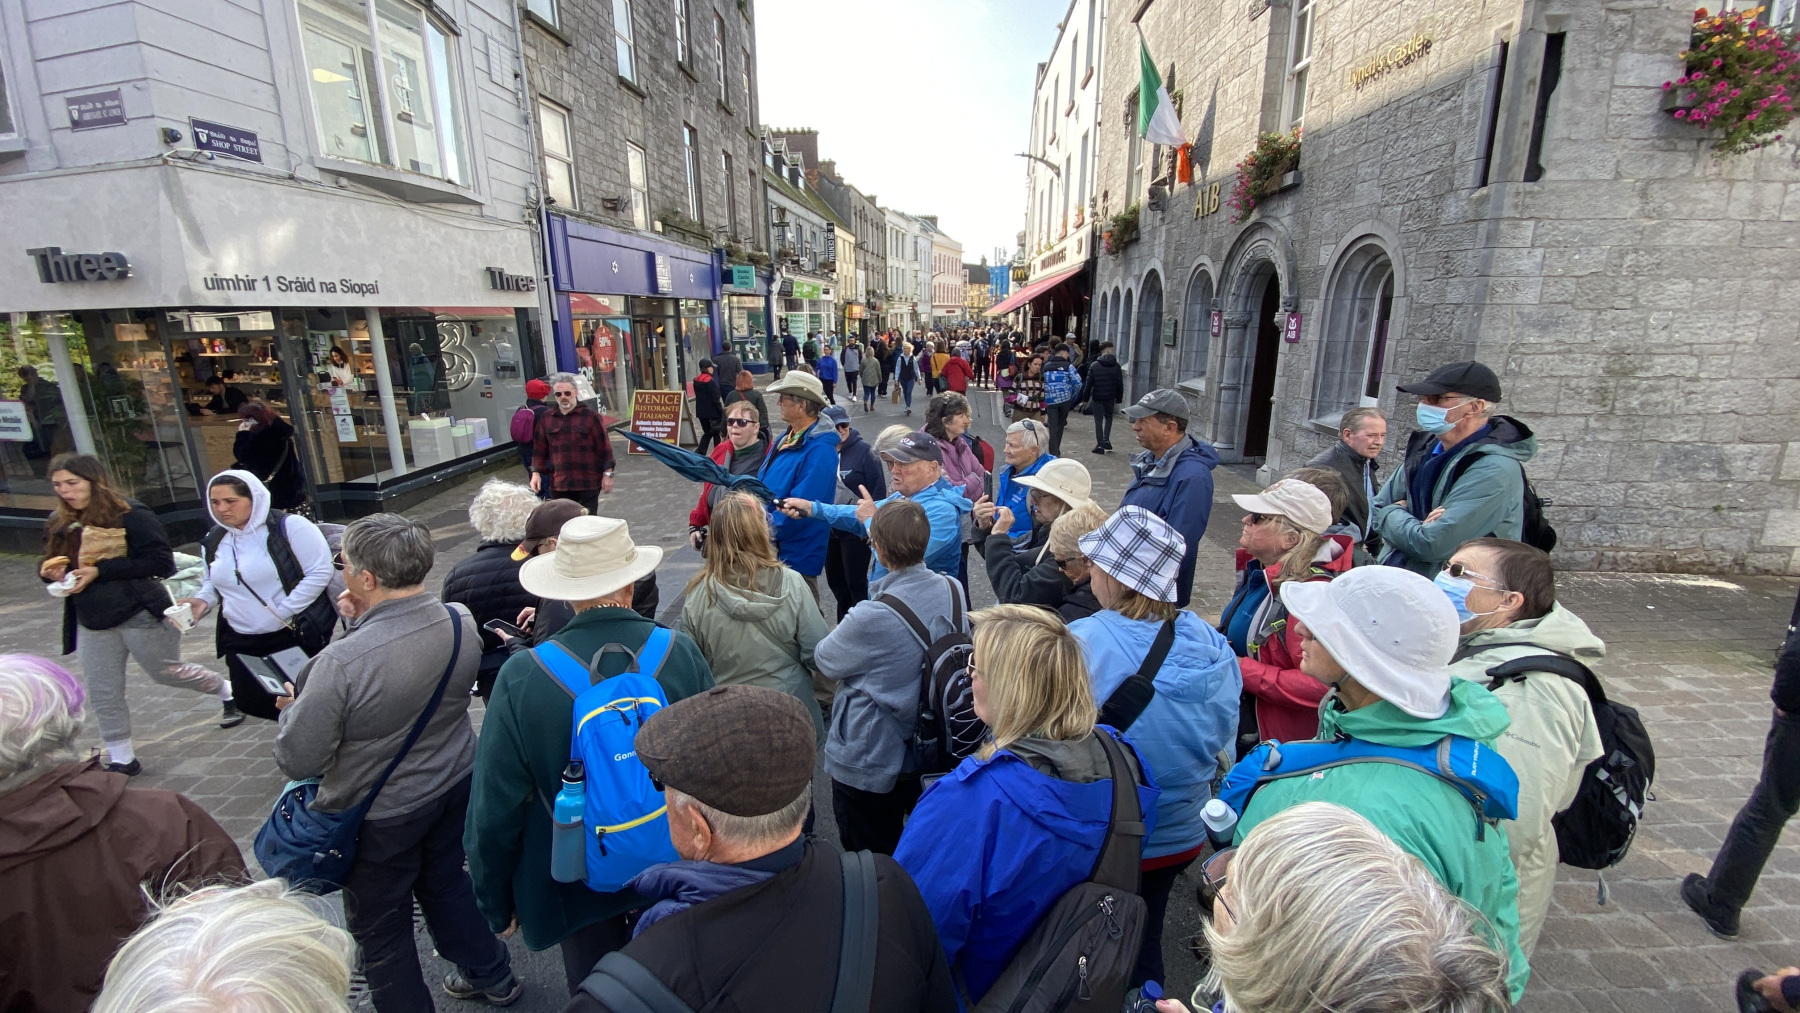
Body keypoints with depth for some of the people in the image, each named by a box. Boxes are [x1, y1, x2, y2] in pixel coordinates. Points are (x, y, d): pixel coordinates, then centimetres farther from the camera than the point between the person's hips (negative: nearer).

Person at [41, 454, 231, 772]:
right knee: (102, 692, 9)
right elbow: (51, 564, 17)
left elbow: (161, 561, -18)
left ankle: (227, 689, 34)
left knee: (167, 672, 7)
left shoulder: (130, 514, -13)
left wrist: (99, 571, -22)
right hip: (92, 623, 6)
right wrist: (50, 571, -6)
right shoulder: (58, 523, 7)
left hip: (140, 614, -6)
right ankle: (121, 759, 22)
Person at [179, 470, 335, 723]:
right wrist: (202, 600, 0)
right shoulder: (214, 540, 7)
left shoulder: (289, 526, -14)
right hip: (242, 642, 6)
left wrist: (282, 612, -18)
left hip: (298, 635, -6)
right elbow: (213, 583, 23)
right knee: (252, 702, 7)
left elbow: (320, 572, -18)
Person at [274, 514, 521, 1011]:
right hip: (454, 787, 6)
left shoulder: (342, 662, -34)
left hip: (380, 816, -6)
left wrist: (291, 708, -2)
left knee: (380, 932, 19)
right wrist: (364, 622, -3)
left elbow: (298, 760, -20)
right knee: (446, 883, 30)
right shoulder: (462, 622, -16)